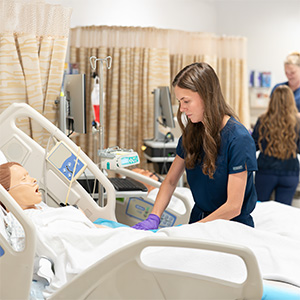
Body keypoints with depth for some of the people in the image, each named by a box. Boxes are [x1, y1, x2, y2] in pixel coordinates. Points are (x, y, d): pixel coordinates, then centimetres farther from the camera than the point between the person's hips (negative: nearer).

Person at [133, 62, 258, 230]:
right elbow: (171, 181, 11)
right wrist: (154, 218, -5)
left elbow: (234, 206, -18)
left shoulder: (238, 139, -17)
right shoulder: (191, 134, 2)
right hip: (198, 219, 6)